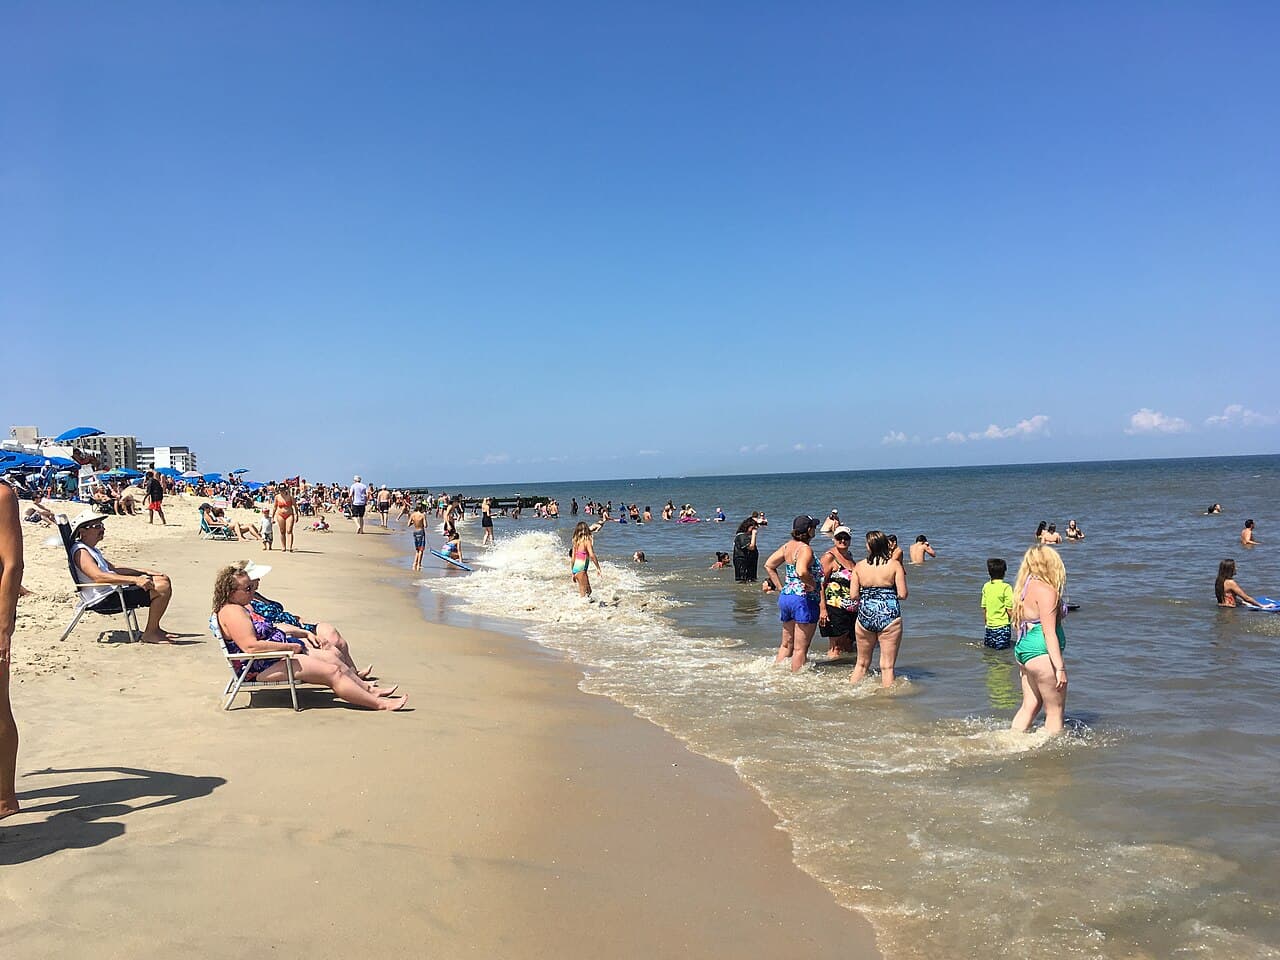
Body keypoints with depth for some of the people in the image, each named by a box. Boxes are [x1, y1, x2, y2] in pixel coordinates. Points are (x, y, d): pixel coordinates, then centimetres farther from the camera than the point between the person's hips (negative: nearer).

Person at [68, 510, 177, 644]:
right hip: (104, 600, -11)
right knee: (163, 588, -21)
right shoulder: (80, 552, -13)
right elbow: (98, 576, -29)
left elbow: (114, 569, 28)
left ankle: (154, 628, 18)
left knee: (164, 580, 14)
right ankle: (149, 634, -12)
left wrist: (145, 572, 18)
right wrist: (134, 579, -34)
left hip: (114, 591, 11)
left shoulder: (92, 550, 20)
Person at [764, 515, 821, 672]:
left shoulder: (788, 545, 8)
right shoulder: (805, 549, -16)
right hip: (804, 600, -8)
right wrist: (814, 585, -17)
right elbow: (801, 572, -34)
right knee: (800, 648, 2)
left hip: (785, 596, 8)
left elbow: (768, 565, 12)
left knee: (786, 644, 20)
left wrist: (780, 587, 11)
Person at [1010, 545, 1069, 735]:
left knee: (1030, 705, 14)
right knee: (1055, 710, 2)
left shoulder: (1025, 588, 12)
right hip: (1042, 654, -9)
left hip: (1023, 649, 9)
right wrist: (1060, 667, -18)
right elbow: (1049, 632, -18)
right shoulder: (1047, 591, -14)